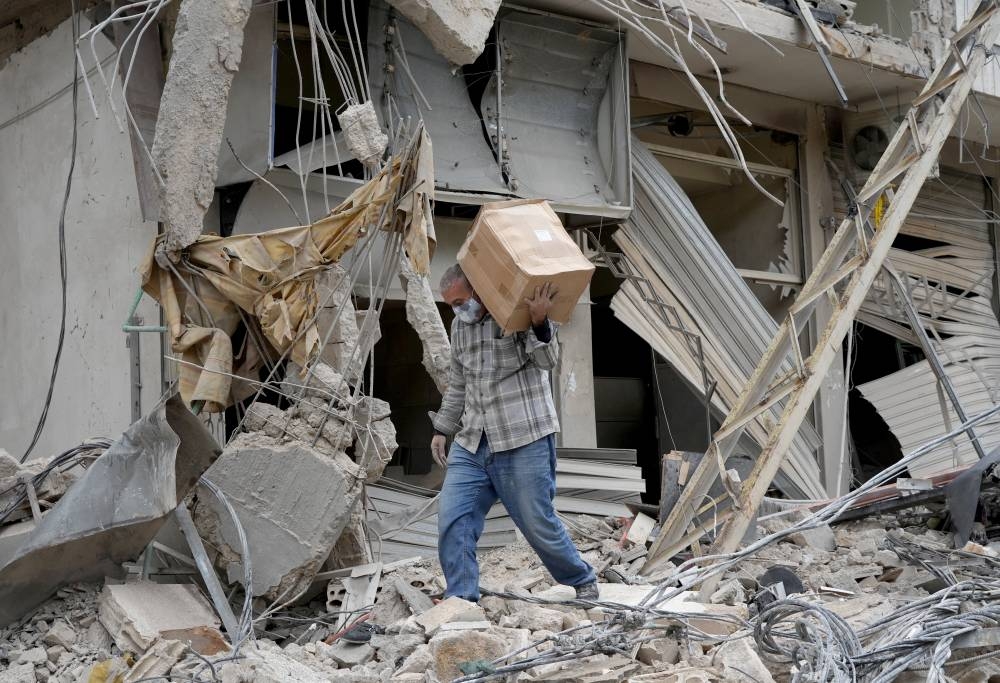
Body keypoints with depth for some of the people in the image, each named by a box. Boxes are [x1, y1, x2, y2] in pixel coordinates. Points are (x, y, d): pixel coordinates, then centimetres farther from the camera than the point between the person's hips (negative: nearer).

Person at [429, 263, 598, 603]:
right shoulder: (460, 326, 12)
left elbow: (547, 361, -16)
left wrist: (539, 322, -32)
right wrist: (441, 429, 22)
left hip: (524, 442, -6)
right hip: (471, 444, 6)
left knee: (538, 523, 1)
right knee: (452, 518, -6)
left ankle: (583, 581, 24)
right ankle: (461, 599, 2)